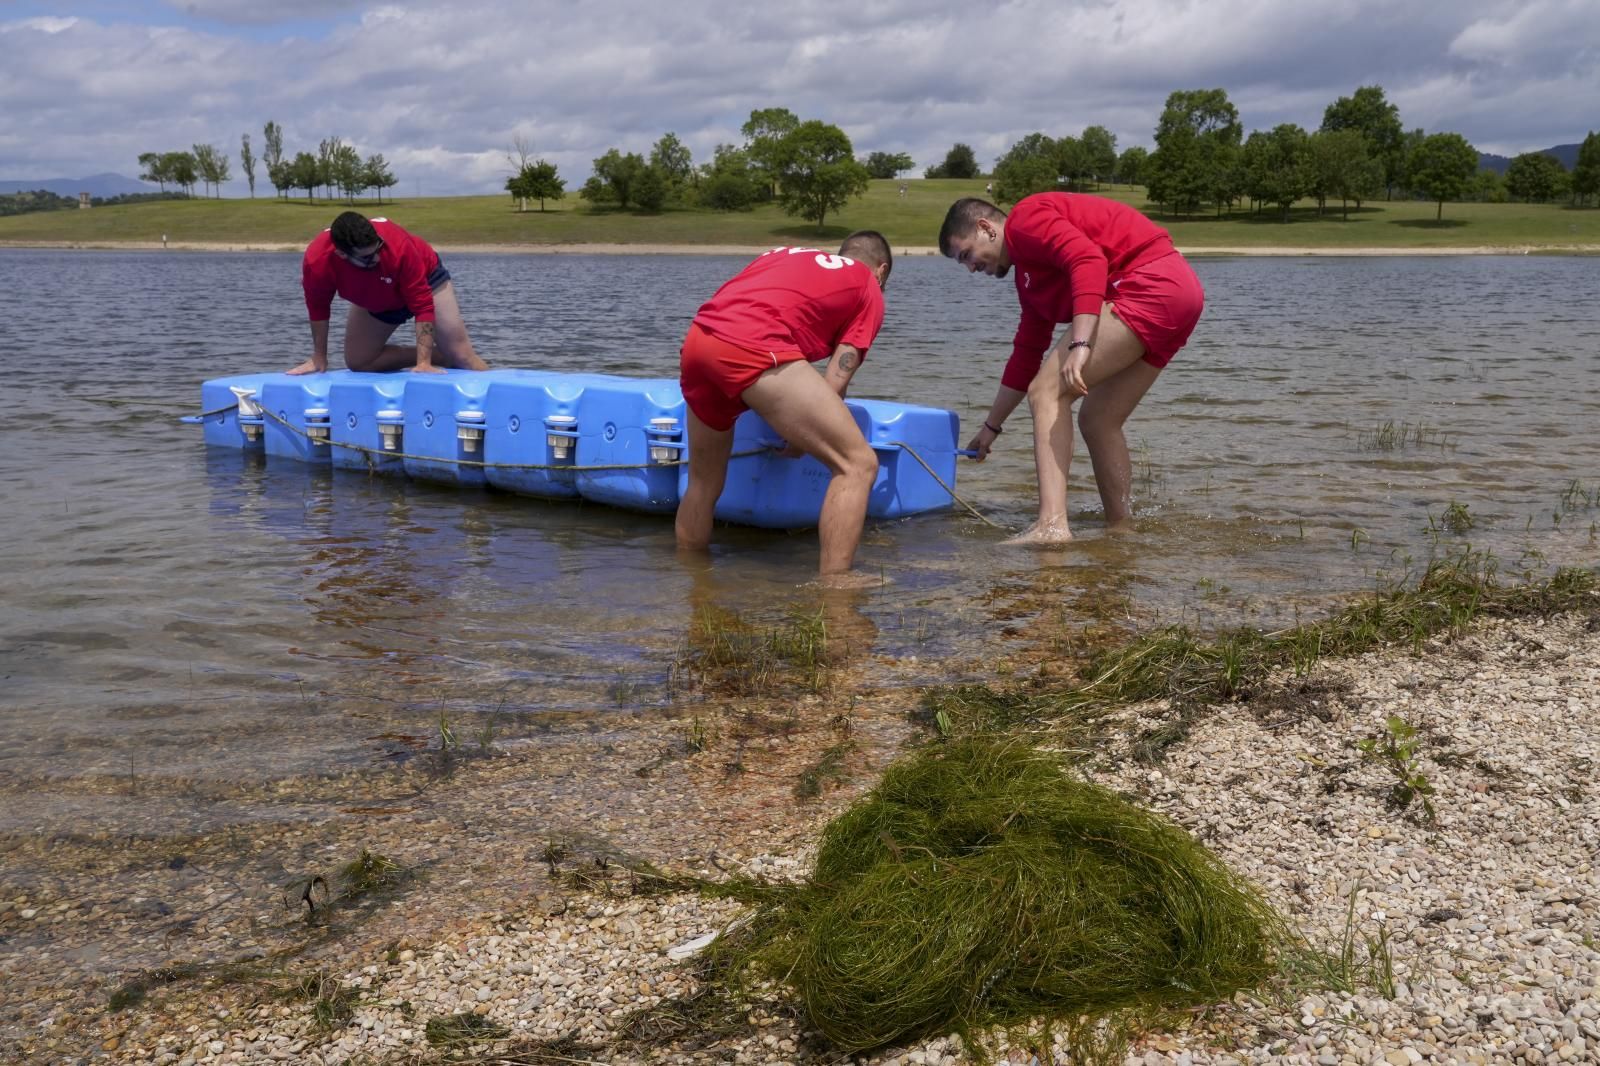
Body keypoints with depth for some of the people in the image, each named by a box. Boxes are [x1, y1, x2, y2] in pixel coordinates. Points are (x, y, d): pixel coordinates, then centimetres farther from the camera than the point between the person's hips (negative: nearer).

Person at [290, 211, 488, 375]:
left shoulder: (398, 245, -43)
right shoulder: (317, 261, -36)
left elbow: (423, 305, -35)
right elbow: (318, 308, -14)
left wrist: (424, 362, -38)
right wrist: (319, 358, -6)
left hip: (424, 277, -4)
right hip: (375, 300, 4)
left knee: (462, 356, -13)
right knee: (357, 362, -1)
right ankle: (441, 358, 4)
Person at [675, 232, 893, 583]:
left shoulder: (786, 254, 35)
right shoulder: (868, 289, 19)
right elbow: (837, 380, 10)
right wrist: (805, 436, 26)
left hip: (696, 338, 7)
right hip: (752, 347, -7)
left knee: (704, 482, 25)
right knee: (858, 463, -3)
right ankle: (833, 586, -12)